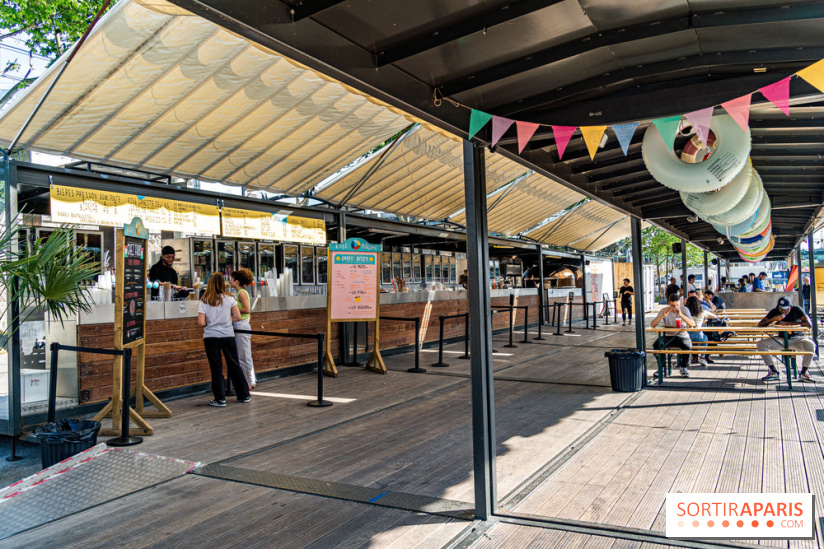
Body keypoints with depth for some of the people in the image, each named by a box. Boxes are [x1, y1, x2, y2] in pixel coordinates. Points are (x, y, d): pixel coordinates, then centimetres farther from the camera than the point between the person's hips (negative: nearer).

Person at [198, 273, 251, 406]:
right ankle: (244, 395, 19)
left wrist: (209, 323, 12)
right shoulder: (229, 299, -1)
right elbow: (237, 317, -2)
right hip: (227, 336, 1)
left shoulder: (203, 301, -3)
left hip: (210, 337, -1)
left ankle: (220, 399, 7)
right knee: (234, 366, 11)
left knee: (216, 368, 6)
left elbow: (201, 322, -9)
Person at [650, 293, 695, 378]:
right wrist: (663, 315, -22)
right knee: (657, 345, -29)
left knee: (688, 346, -33)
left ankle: (683, 368, -4)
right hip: (668, 337, 1)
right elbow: (652, 325, -9)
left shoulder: (684, 309, -1)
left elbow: (692, 324, -17)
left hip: (682, 336, -1)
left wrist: (681, 314, -27)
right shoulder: (664, 310, 1)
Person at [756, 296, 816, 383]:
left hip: (796, 339, -2)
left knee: (810, 344, -35)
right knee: (760, 344, -20)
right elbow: (760, 324, -8)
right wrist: (773, 319, -26)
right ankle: (774, 372, -13)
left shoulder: (796, 310, -8)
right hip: (781, 339, 2)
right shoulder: (774, 312, -3)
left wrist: (787, 323, -24)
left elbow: (809, 324, -22)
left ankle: (804, 373, -14)